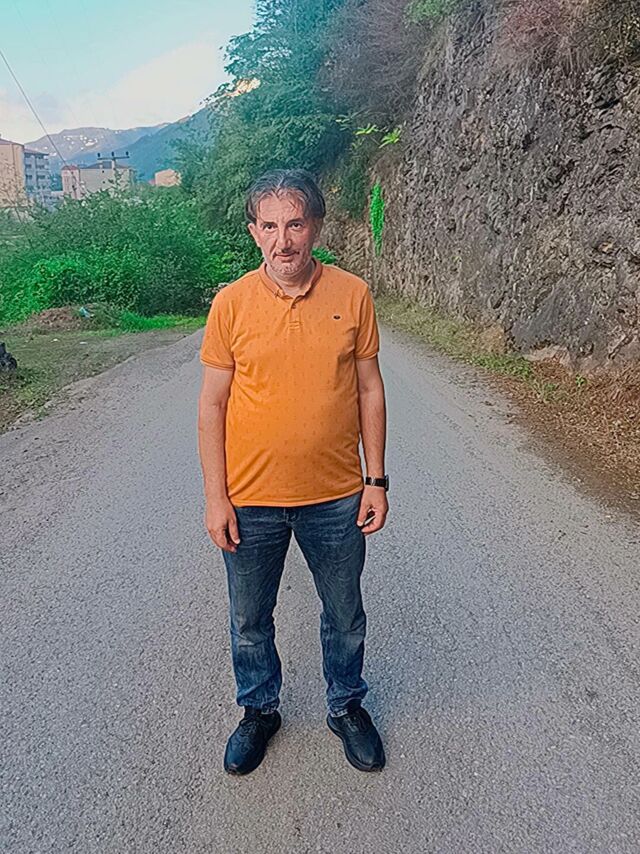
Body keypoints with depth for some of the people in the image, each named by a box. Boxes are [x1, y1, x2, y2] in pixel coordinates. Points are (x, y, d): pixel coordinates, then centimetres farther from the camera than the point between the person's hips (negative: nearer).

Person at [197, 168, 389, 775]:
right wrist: (216, 498, -5)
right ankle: (259, 709, 46)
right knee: (249, 621, 18)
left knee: (345, 615, 19)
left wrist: (376, 481, 0)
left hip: (336, 497, 1)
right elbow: (212, 405, -3)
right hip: (250, 500, 0)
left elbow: (369, 390, 1)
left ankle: (346, 706, 46)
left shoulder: (352, 295, -5)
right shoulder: (231, 303, -7)